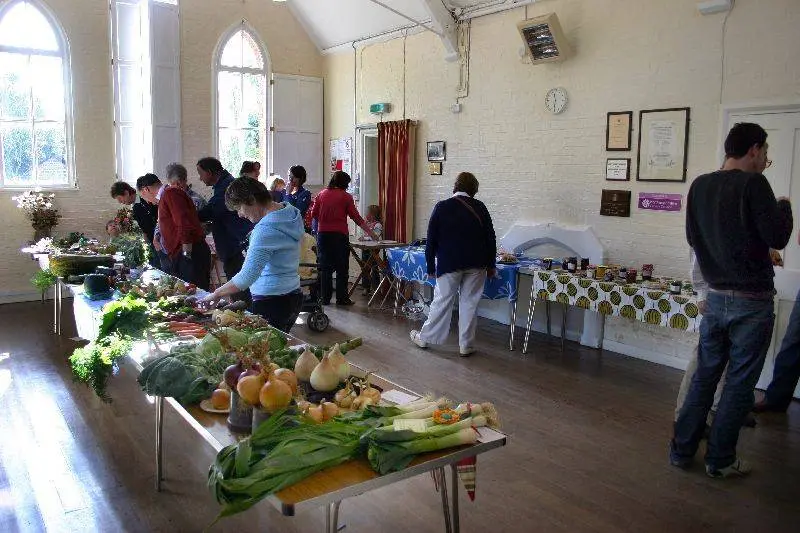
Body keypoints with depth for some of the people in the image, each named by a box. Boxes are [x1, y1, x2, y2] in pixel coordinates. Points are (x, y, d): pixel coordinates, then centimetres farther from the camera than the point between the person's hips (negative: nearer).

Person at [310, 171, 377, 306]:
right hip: (340, 235, -4)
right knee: (342, 269, 4)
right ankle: (342, 298, 5)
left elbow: (314, 214, 7)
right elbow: (356, 217, -3)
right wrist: (371, 233, 3)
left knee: (326, 268, 9)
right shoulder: (346, 196, -2)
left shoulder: (322, 194, 7)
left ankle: (325, 298, 11)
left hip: (323, 234, 4)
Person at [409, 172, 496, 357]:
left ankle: (425, 338, 19)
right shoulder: (480, 207, 0)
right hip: (476, 265, 1)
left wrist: (431, 266, 6)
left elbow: (431, 240, -2)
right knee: (469, 303, 7)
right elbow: (491, 239, 3)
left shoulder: (442, 207, -3)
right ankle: (466, 345, 13)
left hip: (449, 263, -1)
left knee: (442, 302, 7)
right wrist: (490, 265, 12)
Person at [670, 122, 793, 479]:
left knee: (704, 375, 14)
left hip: (716, 297, 6)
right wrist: (784, 207, 4)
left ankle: (681, 450, 19)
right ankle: (720, 460, 14)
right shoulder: (753, 185, -13)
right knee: (739, 383, 5)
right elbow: (778, 237, -13)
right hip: (752, 301, -6)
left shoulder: (700, 186, 5)